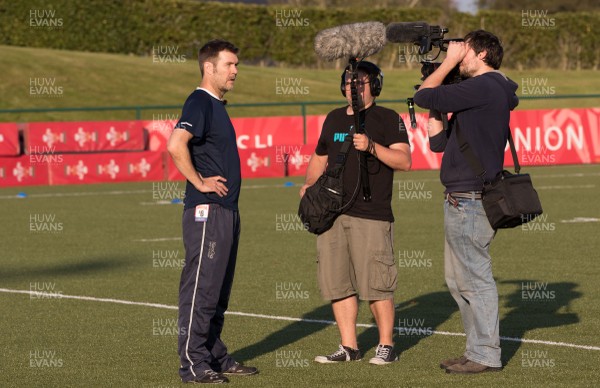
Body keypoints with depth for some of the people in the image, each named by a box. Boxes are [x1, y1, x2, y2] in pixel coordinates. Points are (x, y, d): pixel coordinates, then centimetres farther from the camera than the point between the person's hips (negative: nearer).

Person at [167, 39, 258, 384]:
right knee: (201, 287, -6)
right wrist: (200, 183, -19)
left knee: (219, 290, 14)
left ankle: (216, 357, 21)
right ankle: (193, 364, -4)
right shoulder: (200, 103, -13)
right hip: (207, 211, -10)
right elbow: (176, 145, -28)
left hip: (226, 210, 10)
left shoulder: (217, 106, 17)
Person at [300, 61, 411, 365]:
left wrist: (372, 146, -22)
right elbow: (319, 158, 29)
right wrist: (309, 184, 12)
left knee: (375, 284, -7)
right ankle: (348, 347, 12)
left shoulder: (387, 119, 1)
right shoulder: (334, 119, 19)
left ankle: (386, 346, 4)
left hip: (370, 216, -6)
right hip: (332, 212, 6)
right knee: (337, 283, 5)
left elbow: (404, 161, -9)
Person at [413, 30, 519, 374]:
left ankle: (486, 355, -1)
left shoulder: (483, 87, -13)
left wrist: (450, 62, -4)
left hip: (470, 200, -10)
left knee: (476, 278, -5)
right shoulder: (486, 91, 19)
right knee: (459, 279, 15)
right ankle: (479, 350, 20)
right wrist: (434, 110, 16)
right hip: (464, 200, 10)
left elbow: (423, 97, -15)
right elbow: (438, 142, 19)